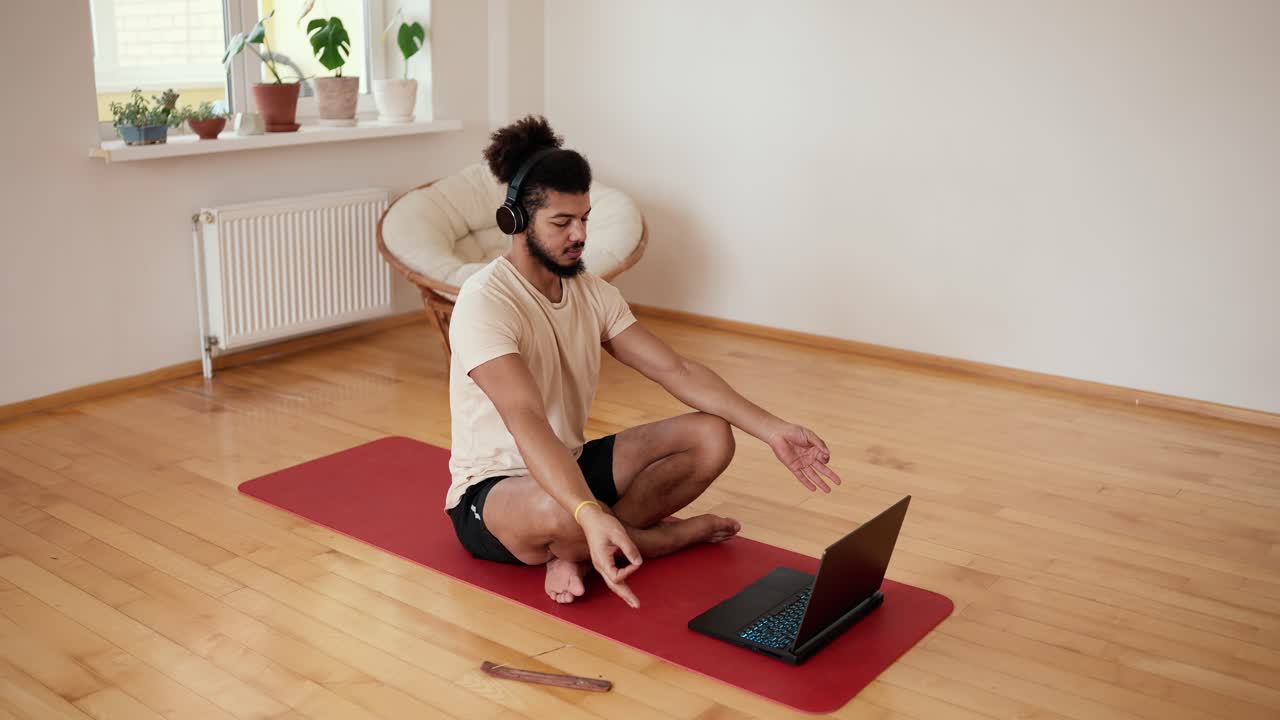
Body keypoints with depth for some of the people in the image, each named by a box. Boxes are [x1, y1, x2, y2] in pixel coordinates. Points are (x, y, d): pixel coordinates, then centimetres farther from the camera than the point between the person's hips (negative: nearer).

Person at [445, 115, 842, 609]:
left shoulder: (593, 293, 1)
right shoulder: (485, 302, -22)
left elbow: (677, 371, -4)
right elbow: (527, 422, -36)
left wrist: (772, 431, -15)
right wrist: (591, 515, -51)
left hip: (569, 466, 7)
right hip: (492, 492, -7)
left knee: (711, 438, -8)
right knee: (559, 512, -42)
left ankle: (575, 553, -15)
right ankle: (673, 536, -11)